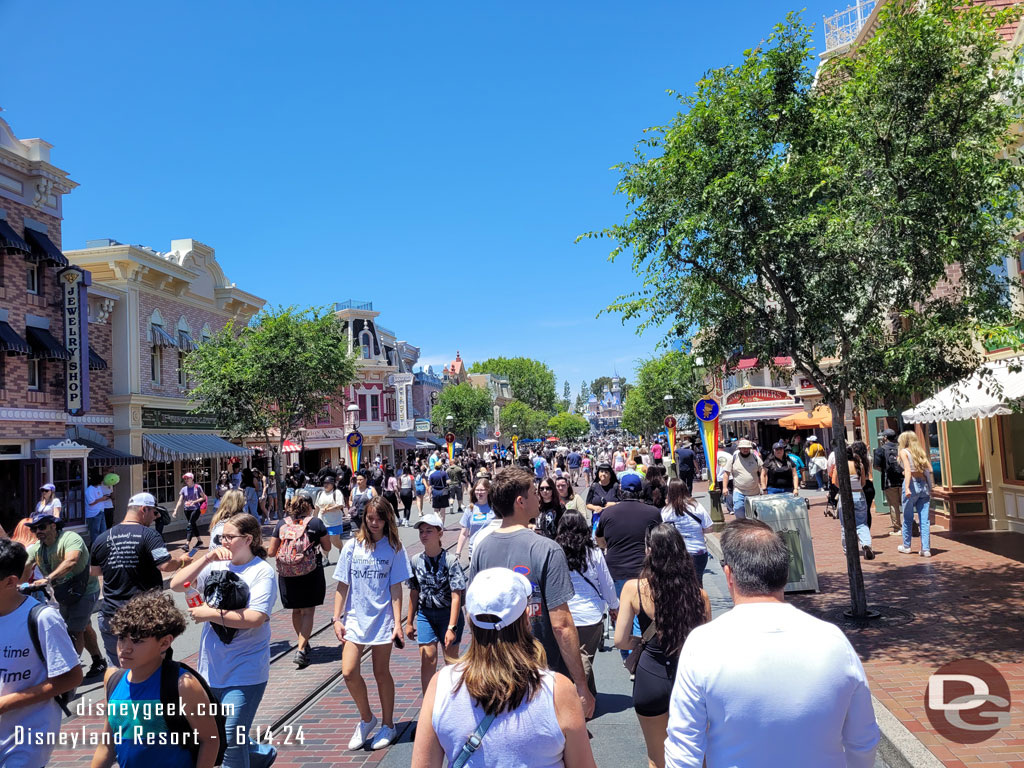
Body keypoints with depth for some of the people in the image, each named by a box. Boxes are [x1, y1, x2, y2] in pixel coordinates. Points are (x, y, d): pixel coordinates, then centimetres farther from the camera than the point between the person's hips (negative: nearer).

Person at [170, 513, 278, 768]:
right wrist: (206, 559, -10)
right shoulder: (217, 565, 6)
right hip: (212, 669, 7)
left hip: (244, 673, -7)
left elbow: (254, 618, -22)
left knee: (230, 741, -5)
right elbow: (176, 584, 0)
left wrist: (210, 613, -15)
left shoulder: (262, 572, -11)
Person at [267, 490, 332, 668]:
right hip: (310, 573, -3)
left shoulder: (282, 524, 1)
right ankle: (301, 650, -9)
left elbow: (271, 552, 3)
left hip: (287, 574, 3)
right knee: (308, 611, 3)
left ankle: (303, 643, 37)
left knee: (296, 610, 19)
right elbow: (327, 548, 4)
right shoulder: (316, 523, -6)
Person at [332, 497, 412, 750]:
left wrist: (397, 623, -9)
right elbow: (342, 586, 3)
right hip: (355, 618, 2)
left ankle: (388, 725, 27)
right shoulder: (352, 546, -1)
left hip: (382, 618, -2)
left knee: (381, 673, 8)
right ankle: (366, 719, 21)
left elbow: (395, 588, -5)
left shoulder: (394, 548, -5)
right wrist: (337, 619, 0)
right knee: (349, 672, -5)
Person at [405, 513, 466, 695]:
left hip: (448, 613, -3)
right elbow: (414, 593, 9)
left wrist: (452, 627, -20)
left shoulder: (450, 561, -15)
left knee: (451, 658, 7)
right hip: (425, 614, 3)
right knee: (427, 658, 2)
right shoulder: (416, 561, -1)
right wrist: (409, 622, 12)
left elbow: (456, 596, -17)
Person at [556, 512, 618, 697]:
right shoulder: (593, 552, -8)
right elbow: (607, 583, 2)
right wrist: (614, 606, 19)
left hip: (564, 614, 1)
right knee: (585, 658, 7)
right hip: (591, 615, -1)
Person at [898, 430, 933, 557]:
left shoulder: (904, 452, -1)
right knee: (925, 519, 4)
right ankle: (926, 549, 1)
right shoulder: (921, 451, 14)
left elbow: (908, 470, -14)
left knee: (908, 518, 9)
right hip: (924, 484, 5)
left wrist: (907, 488, -22)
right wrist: (929, 488, 15)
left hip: (912, 484, -5)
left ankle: (906, 546, 21)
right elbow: (929, 469, 5)